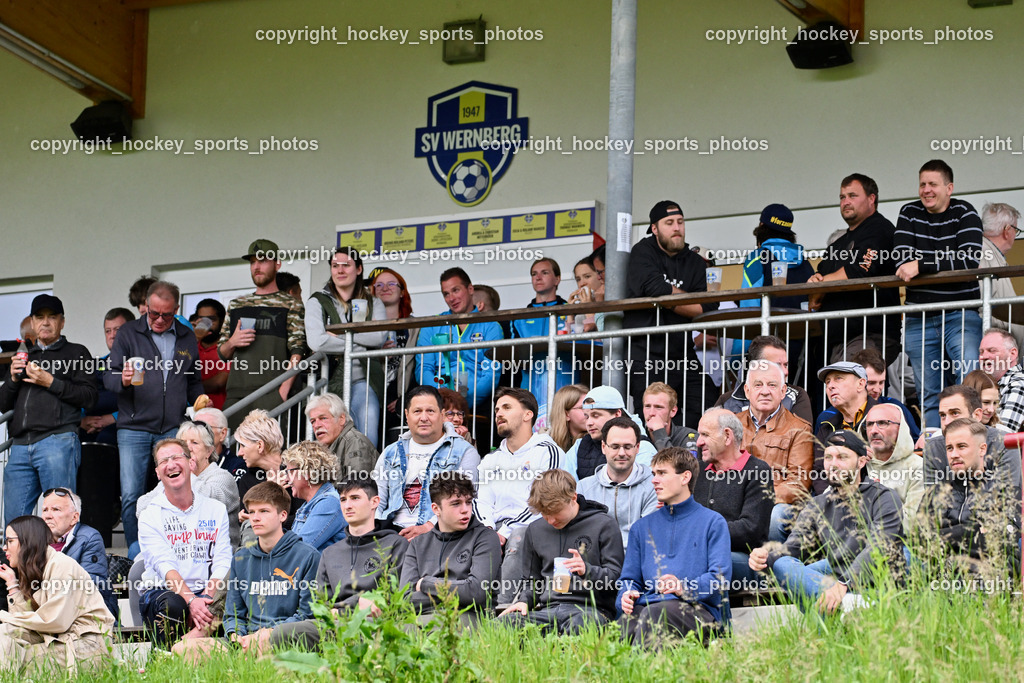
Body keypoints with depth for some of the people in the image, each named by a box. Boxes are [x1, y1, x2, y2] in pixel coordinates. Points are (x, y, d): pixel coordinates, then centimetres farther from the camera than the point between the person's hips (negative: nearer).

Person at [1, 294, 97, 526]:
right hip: (20, 446, 5)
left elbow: (89, 396, -1)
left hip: (57, 440, -5)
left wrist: (50, 383, -7)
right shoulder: (24, 357, 28)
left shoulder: (76, 353, 13)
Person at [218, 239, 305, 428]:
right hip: (236, 392, 4)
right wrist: (231, 343, 0)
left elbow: (297, 351, -1)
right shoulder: (236, 305, 22)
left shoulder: (291, 305, 9)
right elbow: (222, 353, 24)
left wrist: (283, 391, -14)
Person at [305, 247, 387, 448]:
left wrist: (339, 333, -6)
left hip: (363, 380, 1)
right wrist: (360, 345, -4)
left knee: (368, 415, -26)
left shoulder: (373, 304, 16)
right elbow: (316, 342, -7)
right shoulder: (317, 302, 9)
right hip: (332, 380, -1)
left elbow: (378, 338, -3)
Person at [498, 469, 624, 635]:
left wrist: (587, 570, -19)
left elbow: (616, 577, 0)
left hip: (590, 609, -5)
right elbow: (530, 579, 30)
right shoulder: (535, 530, 19)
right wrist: (523, 600, 7)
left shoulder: (603, 525, 3)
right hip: (548, 610, 5)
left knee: (578, 627, -44)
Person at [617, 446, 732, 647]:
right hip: (648, 605, 4)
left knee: (655, 613, -40)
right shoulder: (642, 528, 27)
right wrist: (627, 595, -2)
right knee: (628, 618, -36)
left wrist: (685, 588, -18)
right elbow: (630, 578, 23)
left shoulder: (712, 522, 12)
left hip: (698, 608, -4)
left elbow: (720, 577, 0)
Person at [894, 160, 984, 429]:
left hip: (960, 315, -3)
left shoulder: (965, 214, 0)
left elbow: (969, 261, -15)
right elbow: (902, 261, -2)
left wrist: (921, 265, -19)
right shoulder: (909, 214, 10)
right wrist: (943, 264, -17)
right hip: (919, 320, 3)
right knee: (929, 394, 3)